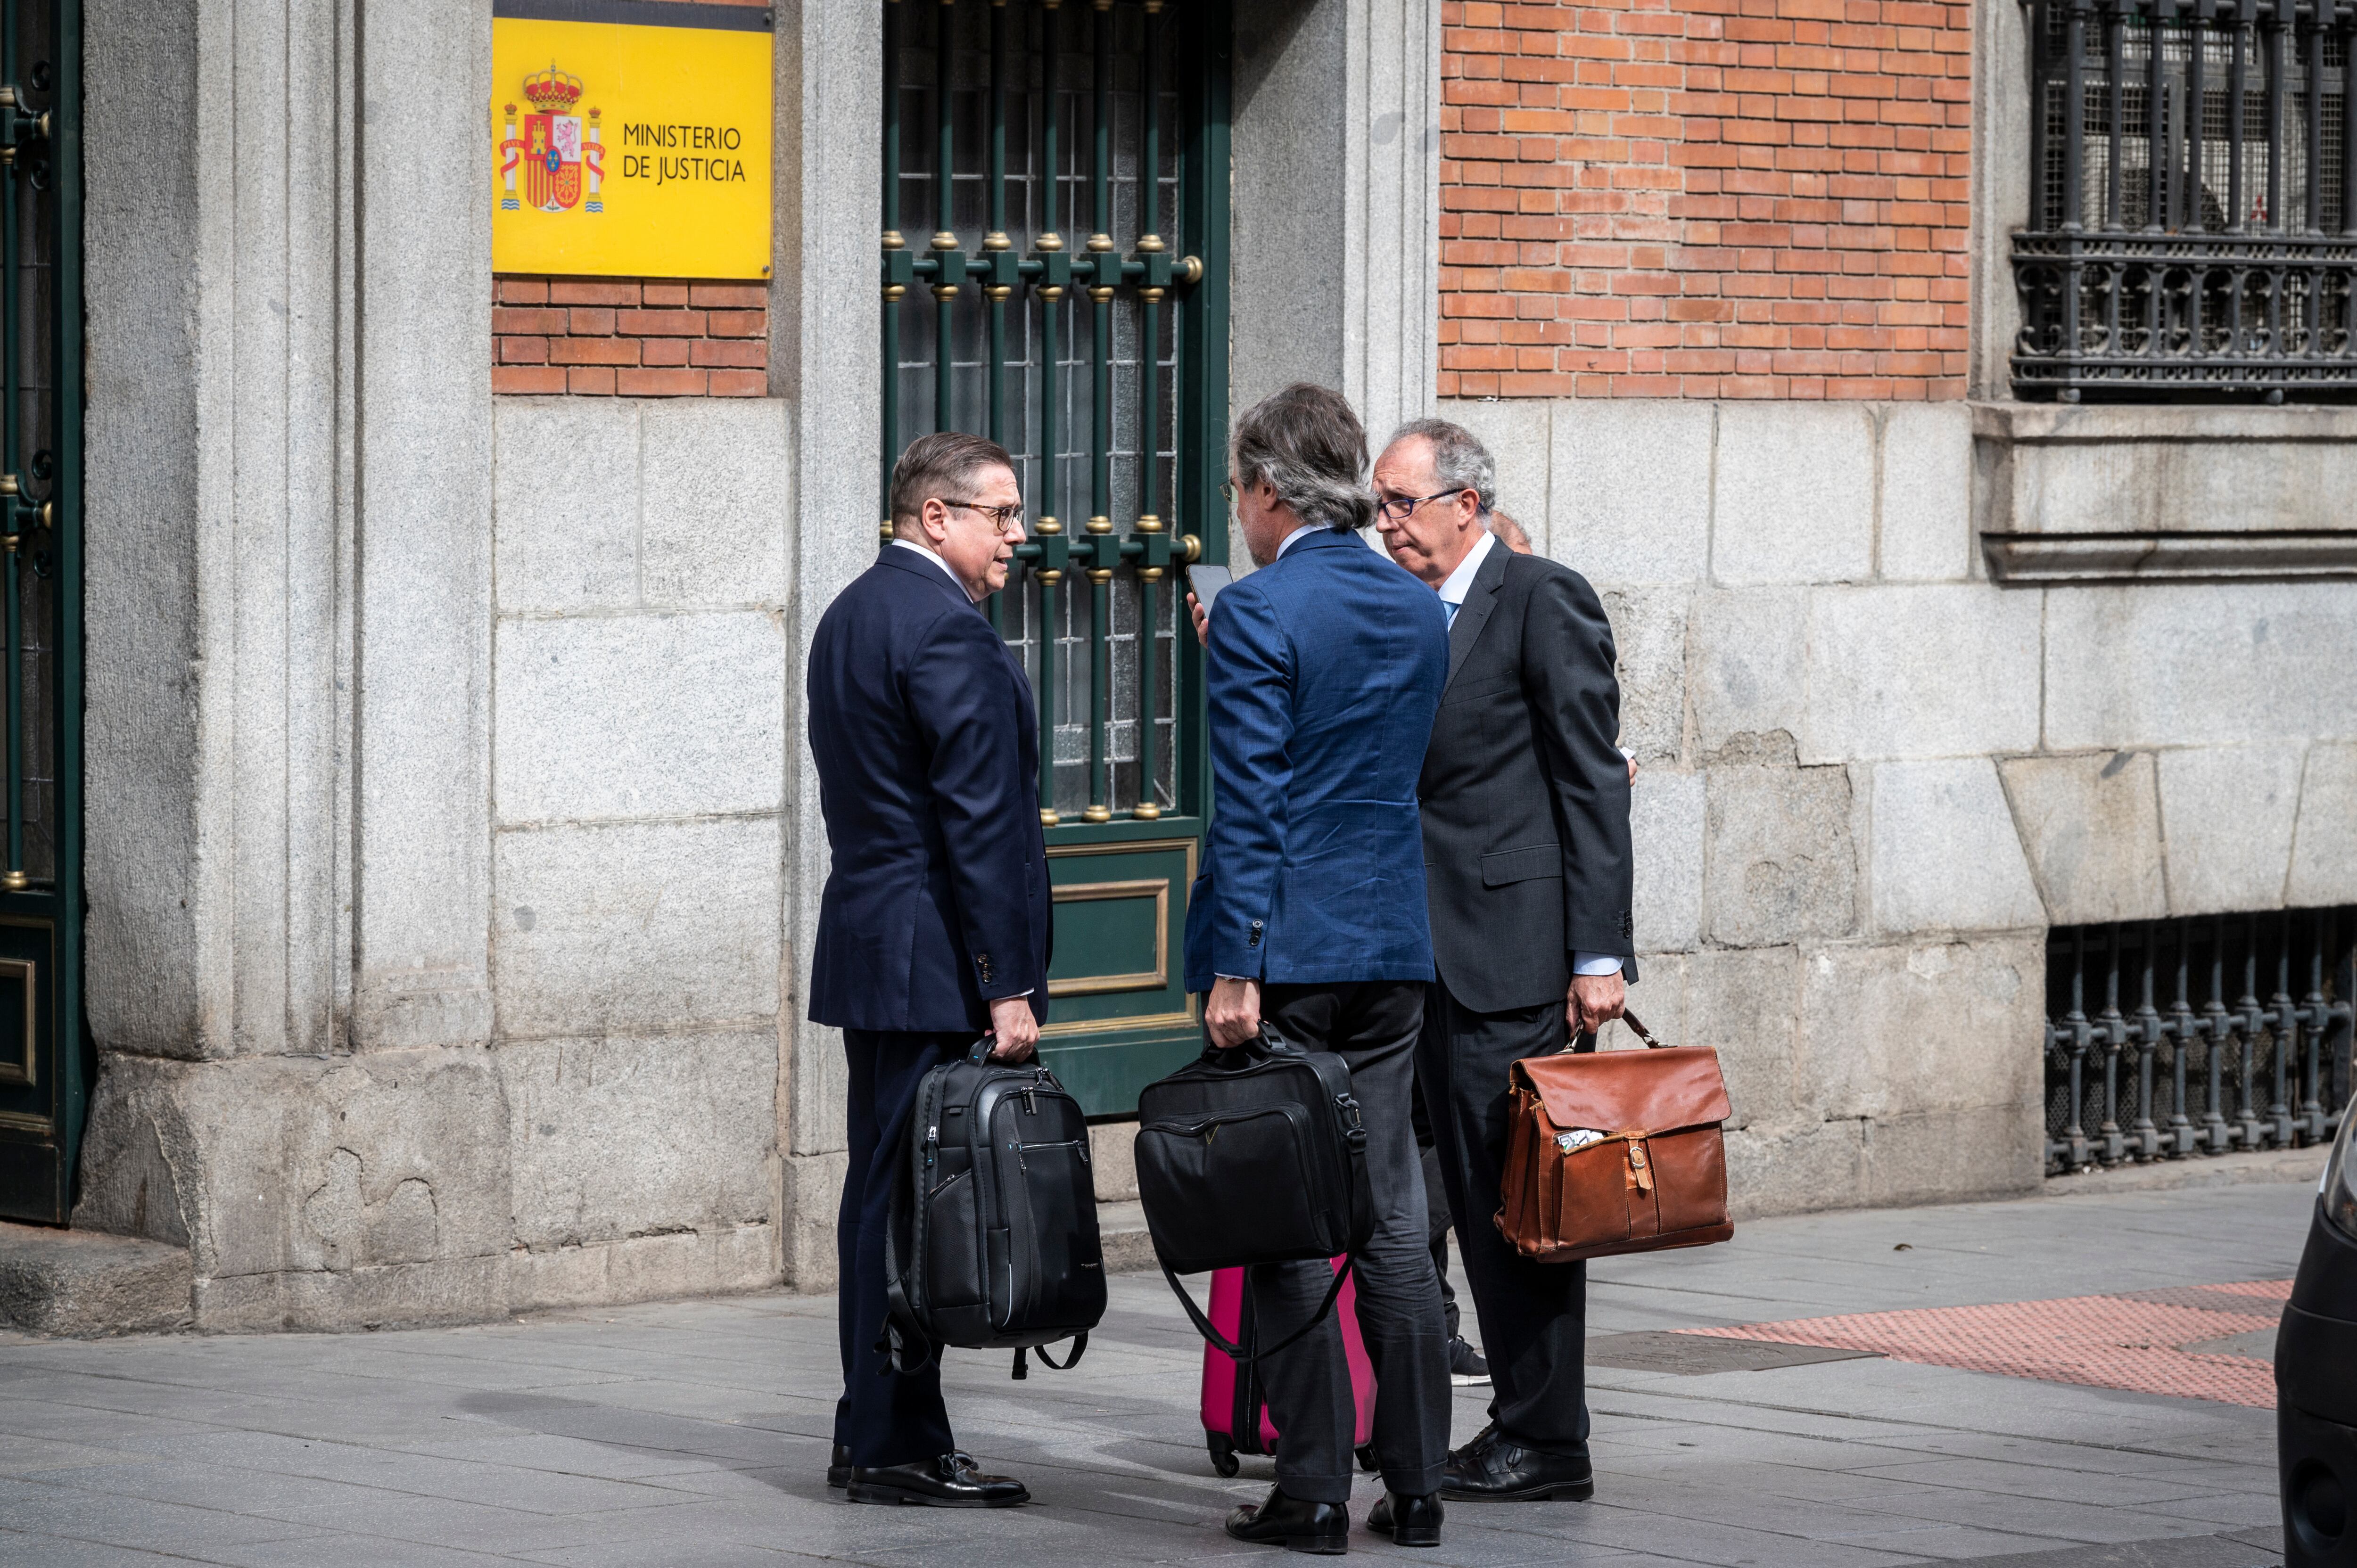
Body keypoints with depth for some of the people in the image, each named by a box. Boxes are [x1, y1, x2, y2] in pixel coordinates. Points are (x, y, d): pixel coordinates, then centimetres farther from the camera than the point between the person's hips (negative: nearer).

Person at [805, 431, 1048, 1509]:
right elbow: (980, 822, -18)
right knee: (915, 1196, -7)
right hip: (932, 965, -10)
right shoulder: (949, 631, -15)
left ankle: (874, 1439, 17)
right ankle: (895, 1449, -4)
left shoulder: (851, 614, 16)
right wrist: (1008, 985, -17)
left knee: (883, 1191, 13)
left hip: (866, 944, 10)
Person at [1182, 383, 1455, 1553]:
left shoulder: (1259, 614, -11)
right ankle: (1415, 1484, 10)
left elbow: (1247, 806, -15)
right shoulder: (1420, 611, 10)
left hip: (1287, 951, -6)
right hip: (1393, 945, 6)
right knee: (1392, 1221, 8)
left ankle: (1312, 1492, -1)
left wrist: (1235, 968, -15)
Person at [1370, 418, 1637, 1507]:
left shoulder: (1545, 601, -7)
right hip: (1438, 958, 8)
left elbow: (1593, 784, -10)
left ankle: (1546, 1440, -2)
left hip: (1519, 954, -8)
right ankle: (1520, 1427, 15)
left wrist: (1598, 954, -15)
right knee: (1478, 1201, 10)